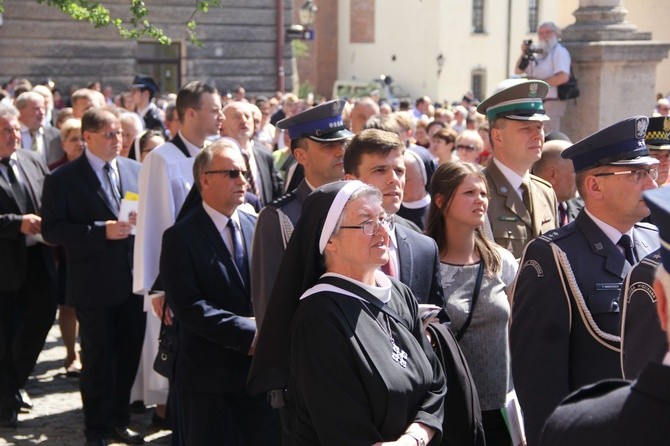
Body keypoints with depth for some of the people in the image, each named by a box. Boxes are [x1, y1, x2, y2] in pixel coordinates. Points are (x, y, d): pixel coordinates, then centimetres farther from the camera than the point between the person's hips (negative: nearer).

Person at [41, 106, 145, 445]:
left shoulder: (135, 170, 7)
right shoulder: (63, 179, -7)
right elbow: (51, 230, -13)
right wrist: (102, 231, -21)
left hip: (133, 281, 5)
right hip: (94, 287, -4)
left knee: (129, 354, 14)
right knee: (97, 360, 7)